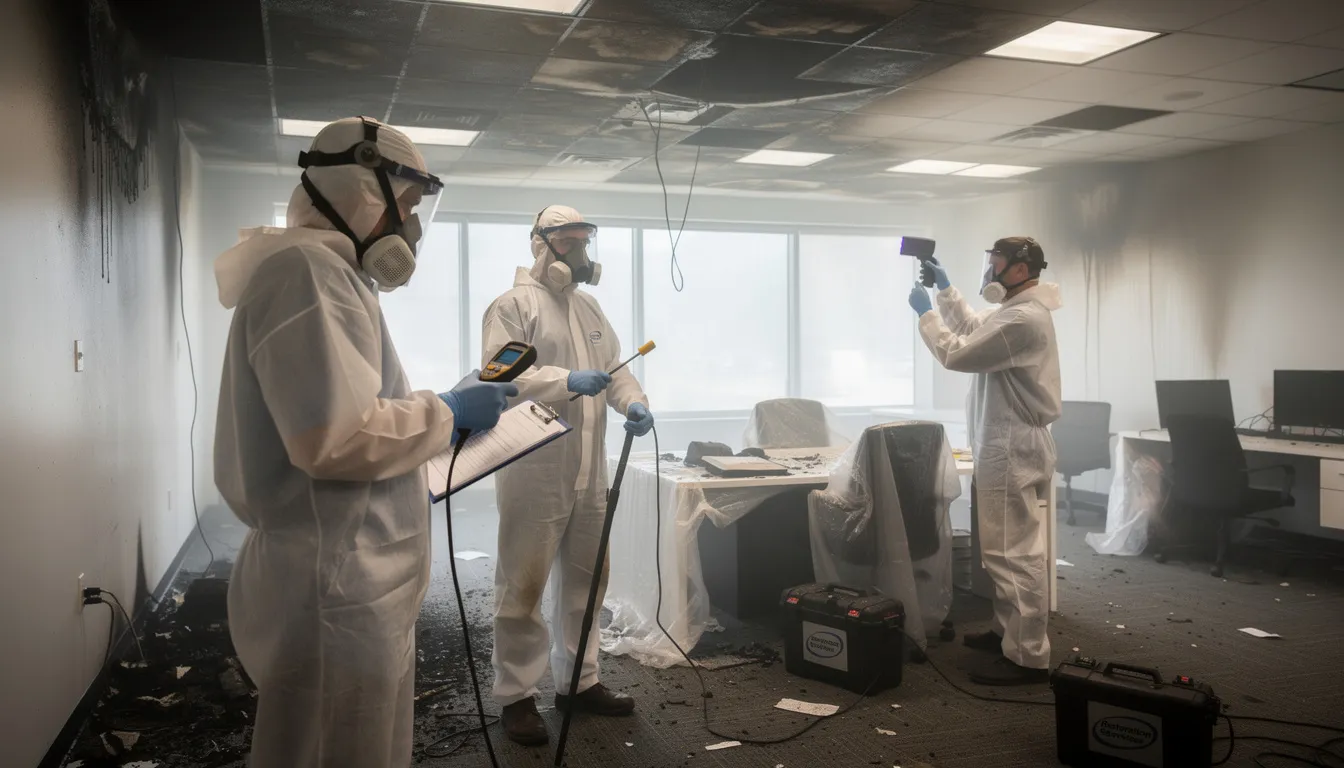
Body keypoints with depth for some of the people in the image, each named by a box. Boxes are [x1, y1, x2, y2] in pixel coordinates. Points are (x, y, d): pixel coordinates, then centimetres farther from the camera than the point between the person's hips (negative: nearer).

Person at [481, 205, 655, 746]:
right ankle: (517, 696, 13)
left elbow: (614, 367, 15)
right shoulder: (514, 304, -6)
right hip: (534, 471, -7)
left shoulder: (589, 306, 16)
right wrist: (566, 381, -27)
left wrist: (633, 402, -5)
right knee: (524, 585, 1)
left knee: (584, 579, 15)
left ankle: (578, 682, 29)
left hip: (588, 471, 8)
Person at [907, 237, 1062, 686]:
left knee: (1014, 555, -7)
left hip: (1012, 450, -11)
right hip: (1006, 446, 11)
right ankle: (1008, 633, 30)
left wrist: (925, 312, -5)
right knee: (1009, 551, 19)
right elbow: (974, 331, 31)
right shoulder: (1017, 311, 14)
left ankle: (1028, 658, -1)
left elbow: (956, 354, -18)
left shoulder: (1023, 319, -21)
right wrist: (946, 290, 24)